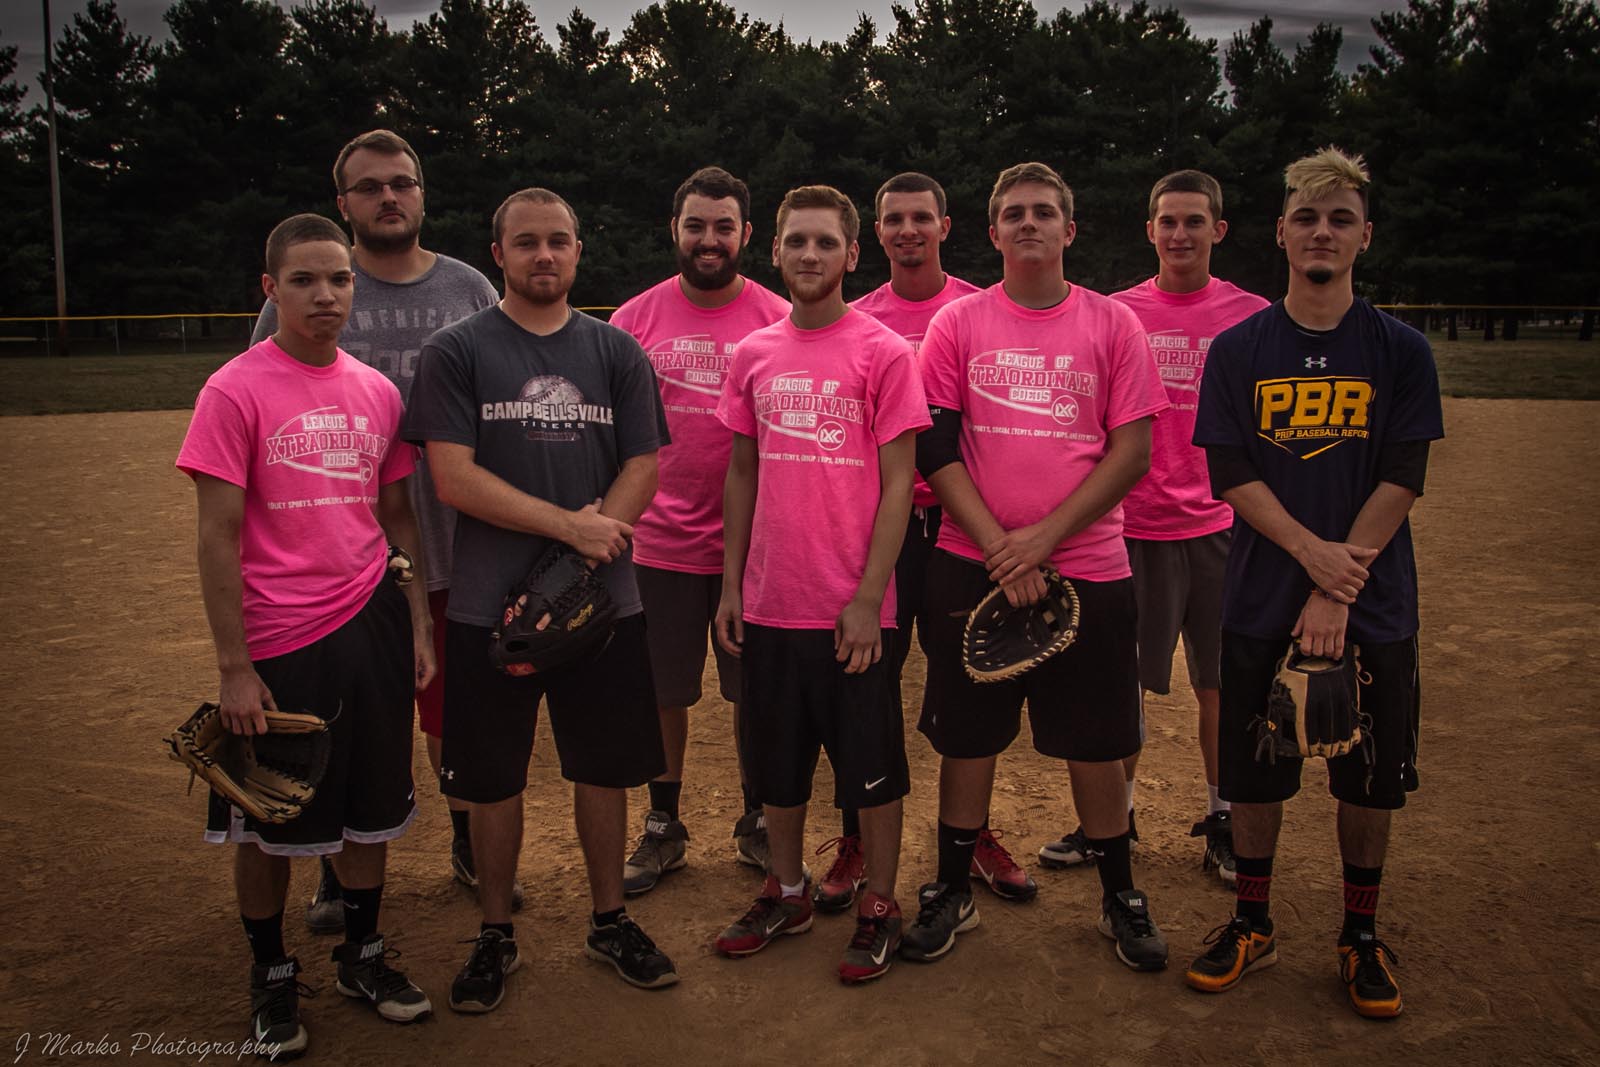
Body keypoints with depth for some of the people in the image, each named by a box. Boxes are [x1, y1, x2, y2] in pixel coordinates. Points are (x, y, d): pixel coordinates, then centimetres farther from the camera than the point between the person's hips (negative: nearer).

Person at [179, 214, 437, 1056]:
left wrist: (418, 623, 8)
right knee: (268, 823, 11)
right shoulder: (235, 392, -10)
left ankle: (363, 955, 35)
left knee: (369, 808, 15)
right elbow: (218, 536, -11)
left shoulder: (377, 391, 5)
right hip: (279, 644, -4)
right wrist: (234, 666, -12)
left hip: (372, 628, 4)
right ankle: (271, 977, 31)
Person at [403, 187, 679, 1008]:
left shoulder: (616, 352, 7)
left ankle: (609, 920, 29)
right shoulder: (455, 353, 0)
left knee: (604, 766, 11)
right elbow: (453, 479, -9)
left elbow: (642, 469, 2)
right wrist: (570, 525, -15)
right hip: (489, 605, -2)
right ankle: (495, 935, 26)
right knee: (493, 779, 8)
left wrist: (576, 567, -12)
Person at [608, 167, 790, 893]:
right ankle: (662, 829, 30)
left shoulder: (777, 320, -2)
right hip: (662, 541, 1)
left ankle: (757, 823, 30)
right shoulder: (637, 318, 1)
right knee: (663, 693, 12)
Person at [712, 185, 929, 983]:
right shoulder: (752, 356, 6)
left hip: (852, 609, -4)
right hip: (769, 604, 5)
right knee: (775, 761, 17)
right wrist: (731, 584, 9)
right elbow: (742, 474, 12)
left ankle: (879, 905, 26)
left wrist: (868, 598, -13)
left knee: (871, 765, 8)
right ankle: (787, 892, 35)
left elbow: (897, 484, -8)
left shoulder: (884, 353, -6)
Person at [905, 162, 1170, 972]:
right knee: (966, 735, 8)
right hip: (973, 566, 0)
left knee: (1096, 740, 8)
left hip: (1087, 566, 0)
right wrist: (998, 545, -12)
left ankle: (1120, 897, 27)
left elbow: (1134, 450, -2)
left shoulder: (1112, 323, 3)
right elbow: (935, 449, -1)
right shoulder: (956, 324, 3)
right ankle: (951, 891, 25)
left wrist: (1046, 534, -12)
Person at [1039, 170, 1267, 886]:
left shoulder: (1251, 316, 2)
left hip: (1217, 526, 0)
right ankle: (1115, 815, 24)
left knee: (1220, 683, 8)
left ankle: (1222, 823, 24)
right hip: (1132, 524, 0)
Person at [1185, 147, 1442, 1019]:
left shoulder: (1400, 351, 1)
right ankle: (1252, 923, 27)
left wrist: (1337, 590, -14)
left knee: (1368, 776, 9)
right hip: (1262, 604, 0)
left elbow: (1400, 484, -6)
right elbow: (1231, 476, -4)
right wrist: (1312, 550, -18)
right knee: (1255, 771, 8)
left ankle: (1361, 935, 28)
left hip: (1372, 606, 0)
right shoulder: (1238, 350, 2)